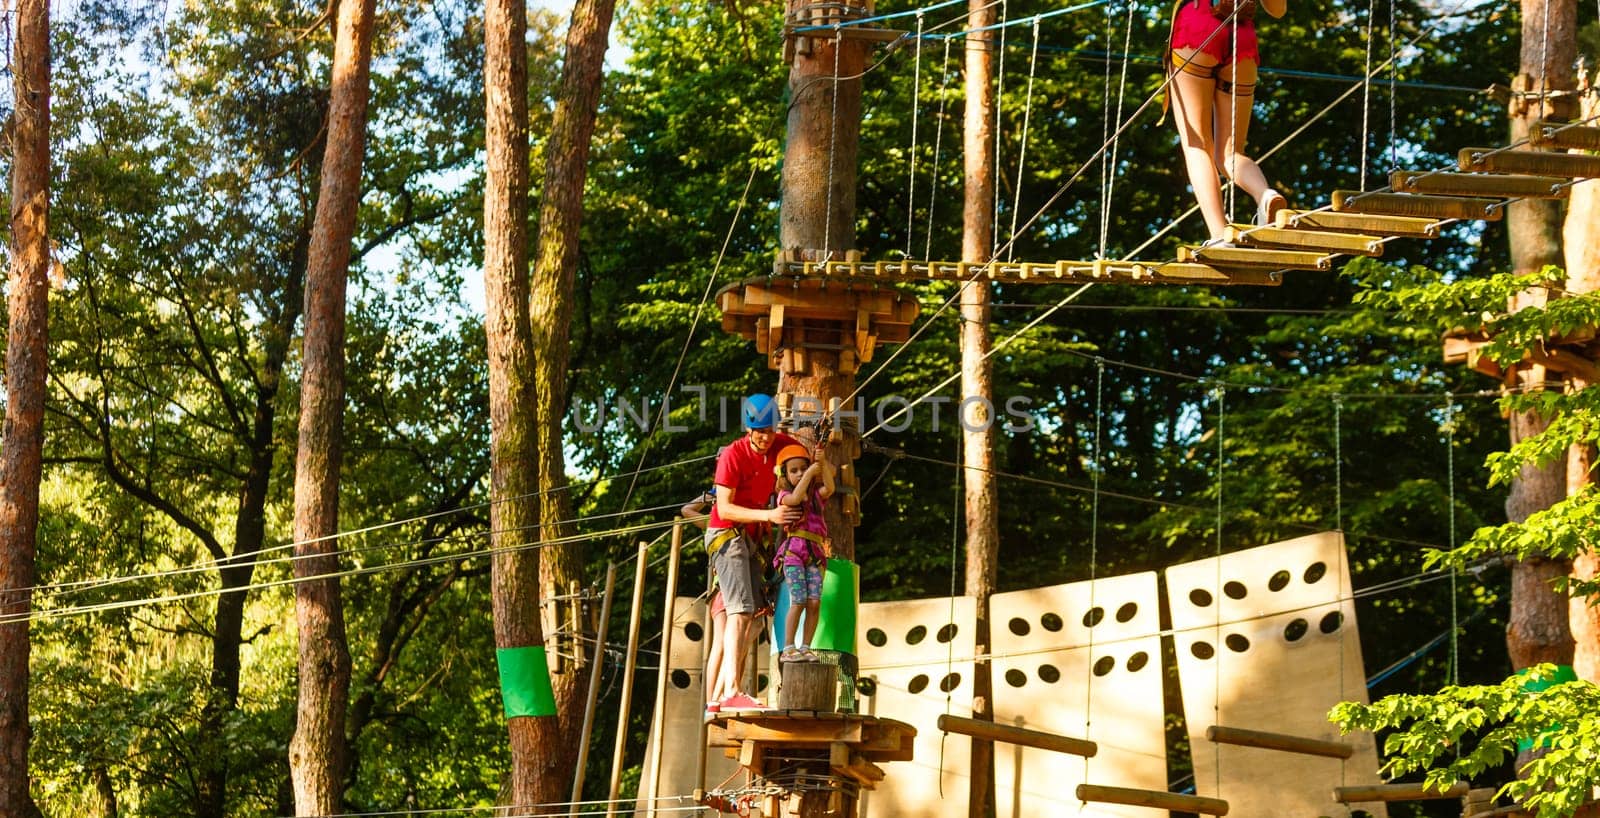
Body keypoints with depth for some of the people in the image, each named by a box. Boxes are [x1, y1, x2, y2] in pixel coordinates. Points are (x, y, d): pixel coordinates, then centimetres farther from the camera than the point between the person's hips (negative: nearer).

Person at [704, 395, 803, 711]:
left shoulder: (784, 445, 1)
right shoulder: (733, 455, -17)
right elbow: (724, 509, -21)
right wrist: (769, 515, -30)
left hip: (753, 538, 7)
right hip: (727, 533, -7)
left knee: (757, 615, 1)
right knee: (741, 610, -21)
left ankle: (718, 697, 3)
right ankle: (732, 691, -31)